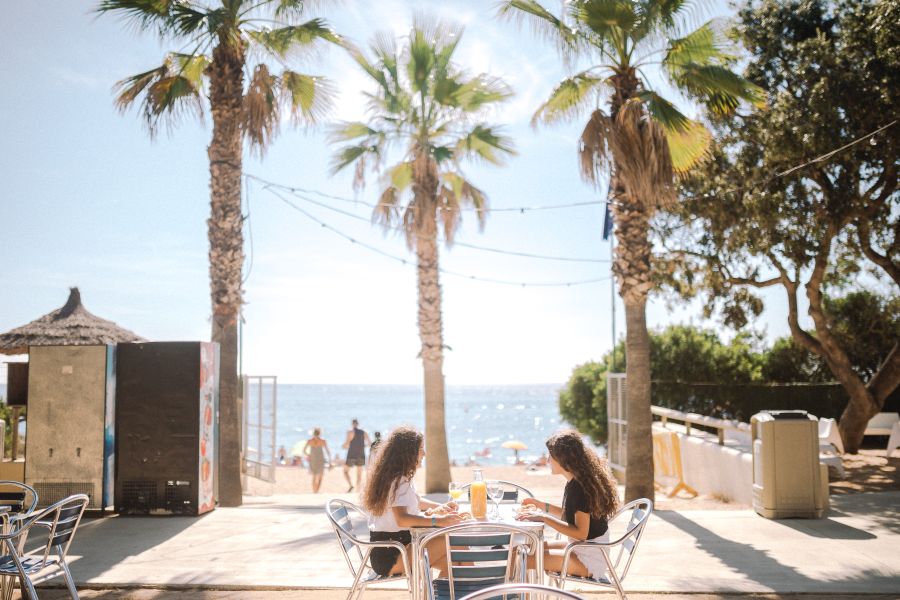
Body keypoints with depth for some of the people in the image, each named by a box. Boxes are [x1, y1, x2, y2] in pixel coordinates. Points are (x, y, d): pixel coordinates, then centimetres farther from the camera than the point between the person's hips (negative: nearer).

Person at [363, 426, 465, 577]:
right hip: (390, 555, -10)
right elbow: (401, 519, -34)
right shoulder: (399, 481, -18)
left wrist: (439, 507, 15)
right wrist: (438, 521, -42)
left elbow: (416, 501, 32)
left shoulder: (401, 478, 14)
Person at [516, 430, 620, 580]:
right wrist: (542, 506, 15)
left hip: (589, 560, -10)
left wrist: (544, 518, -23)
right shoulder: (574, 482, 7)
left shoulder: (580, 487, -21)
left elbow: (581, 533, -24)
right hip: (579, 548, 10)